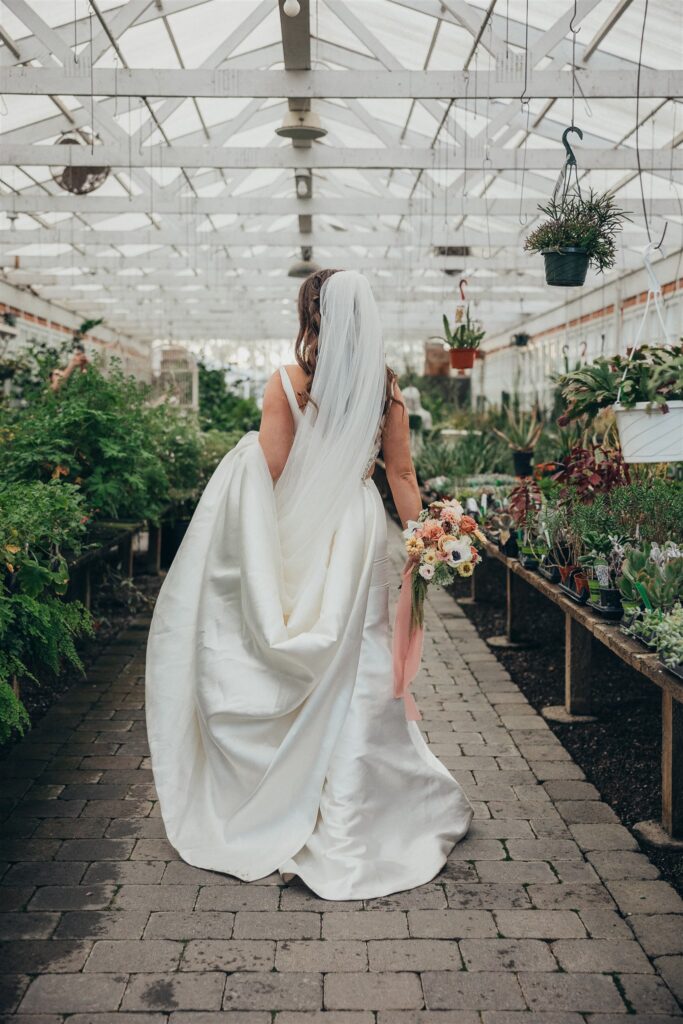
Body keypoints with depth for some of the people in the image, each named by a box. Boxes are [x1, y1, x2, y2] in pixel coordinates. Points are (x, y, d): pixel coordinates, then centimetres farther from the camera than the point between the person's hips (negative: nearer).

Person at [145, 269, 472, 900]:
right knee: (355, 670, 9)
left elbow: (266, 474, -11)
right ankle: (350, 818, 19)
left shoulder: (289, 383, -9)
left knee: (296, 672, 9)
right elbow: (402, 477, 5)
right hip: (361, 530, 3)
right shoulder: (386, 388, 1)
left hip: (300, 534, -2)